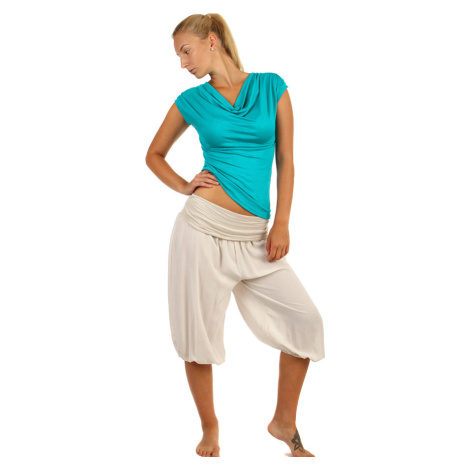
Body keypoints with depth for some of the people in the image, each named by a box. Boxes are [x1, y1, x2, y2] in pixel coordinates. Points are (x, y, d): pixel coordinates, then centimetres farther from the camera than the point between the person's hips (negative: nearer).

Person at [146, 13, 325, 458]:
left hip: (253, 236, 1)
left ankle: (284, 421, 12)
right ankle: (210, 429, 22)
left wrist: (282, 223, -2)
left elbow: (285, 160, 5)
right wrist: (184, 186, 2)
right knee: (200, 331, 3)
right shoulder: (192, 101, 6)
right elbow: (155, 155, 19)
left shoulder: (272, 86, 5)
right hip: (203, 226, -1)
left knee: (304, 318, -5)